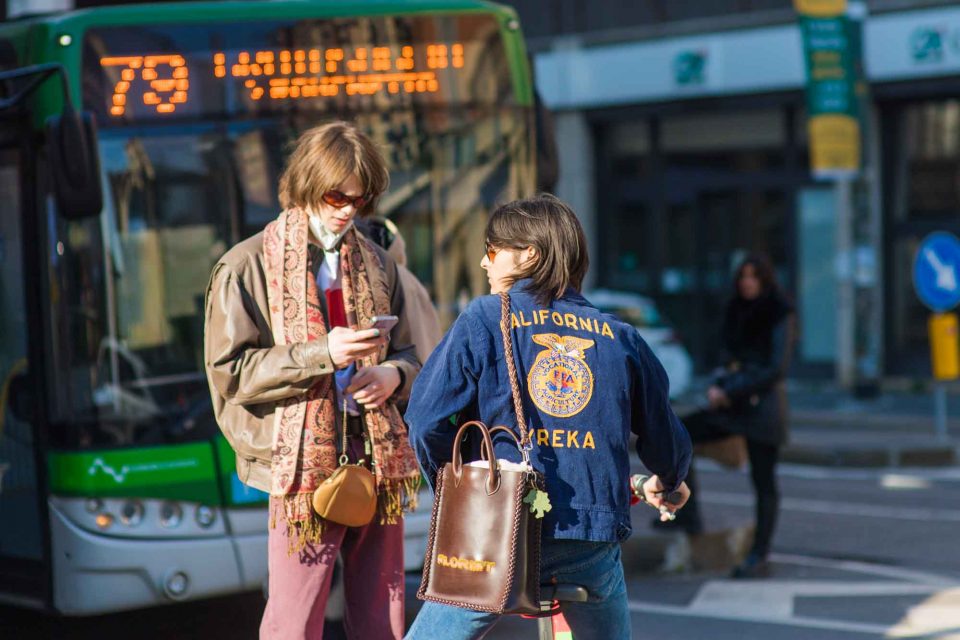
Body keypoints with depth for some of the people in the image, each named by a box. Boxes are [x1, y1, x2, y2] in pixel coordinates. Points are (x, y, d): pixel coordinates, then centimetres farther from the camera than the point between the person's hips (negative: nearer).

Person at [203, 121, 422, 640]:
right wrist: (321, 354, -19)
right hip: (302, 462, -5)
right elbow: (230, 369, -8)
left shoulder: (375, 264, 13)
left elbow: (407, 353, 21)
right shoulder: (248, 266, -2)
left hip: (377, 459, 5)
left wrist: (393, 374, -4)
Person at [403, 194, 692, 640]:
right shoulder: (620, 337, 9)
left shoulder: (483, 319, 1)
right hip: (595, 540, 3)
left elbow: (427, 422, -6)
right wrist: (666, 484, 38)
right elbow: (665, 438, 15)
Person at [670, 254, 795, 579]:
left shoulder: (779, 315, -8)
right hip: (733, 405, 7)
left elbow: (776, 369, -14)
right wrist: (718, 388, -3)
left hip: (763, 405, -7)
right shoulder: (737, 311, 10)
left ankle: (759, 558, 2)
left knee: (763, 481, -3)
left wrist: (730, 391, -16)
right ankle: (688, 516, 1)